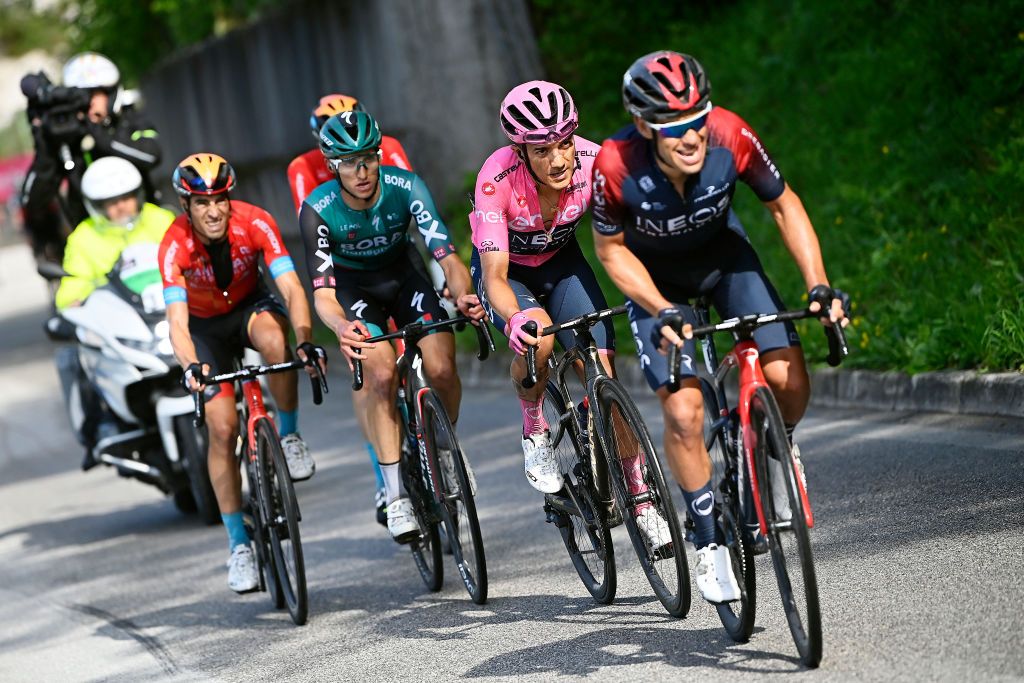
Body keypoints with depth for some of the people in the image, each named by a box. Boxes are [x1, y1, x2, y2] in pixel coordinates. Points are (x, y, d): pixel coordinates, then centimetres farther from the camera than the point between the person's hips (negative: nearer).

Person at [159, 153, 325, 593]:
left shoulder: (255, 223, -28)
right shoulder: (175, 246, -30)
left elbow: (292, 289, -34)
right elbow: (177, 321, -37)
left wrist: (305, 341, -51)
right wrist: (191, 366, -57)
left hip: (252, 305, 0)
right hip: (206, 325, 0)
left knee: (274, 340, -36)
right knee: (222, 428, -10)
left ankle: (289, 436, -12)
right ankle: (239, 545, 1)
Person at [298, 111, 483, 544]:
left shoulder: (405, 187, -27)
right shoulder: (318, 210, -29)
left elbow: (446, 255, -33)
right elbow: (322, 292, -35)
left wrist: (462, 295, -55)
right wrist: (341, 327, -57)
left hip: (404, 274, 2)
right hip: (353, 286, -2)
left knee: (442, 369, -19)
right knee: (380, 374, -26)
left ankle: (443, 449, 12)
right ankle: (396, 497, -21)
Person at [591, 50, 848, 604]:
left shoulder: (730, 137, -31)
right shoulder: (616, 165, -34)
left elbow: (784, 206, -13)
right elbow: (611, 250, -15)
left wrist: (819, 285, -21)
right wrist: (663, 312, -26)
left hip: (723, 255, 2)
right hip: (655, 278, -2)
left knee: (788, 378, -17)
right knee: (684, 412, -16)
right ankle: (709, 543, 3)